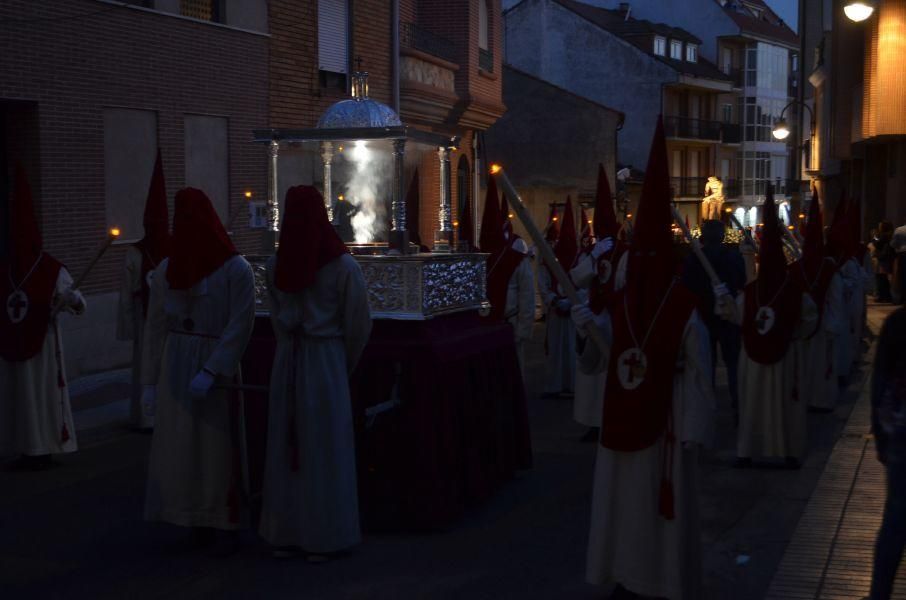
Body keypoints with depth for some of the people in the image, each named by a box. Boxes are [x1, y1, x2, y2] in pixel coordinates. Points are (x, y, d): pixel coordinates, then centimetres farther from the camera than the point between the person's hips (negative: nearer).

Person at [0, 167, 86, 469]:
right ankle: (26, 449, 16)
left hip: (42, 342, -5)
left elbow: (70, 296, -18)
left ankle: (44, 449, 8)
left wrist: (74, 300, -39)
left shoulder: (53, 270, -9)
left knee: (43, 393, -1)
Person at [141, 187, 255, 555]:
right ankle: (196, 521, 20)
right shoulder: (166, 270, 6)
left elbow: (240, 327, -12)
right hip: (174, 369, 4)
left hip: (217, 369, -4)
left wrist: (210, 372, -19)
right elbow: (155, 328, 8)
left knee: (219, 447, 0)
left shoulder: (235, 270, -8)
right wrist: (149, 382, 6)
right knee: (179, 446, 6)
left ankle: (225, 525, 12)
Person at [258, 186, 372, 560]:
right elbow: (359, 324, -4)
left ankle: (285, 535, 16)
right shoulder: (343, 266, -10)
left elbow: (277, 319, 6)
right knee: (325, 449, 3)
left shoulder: (275, 266, 1)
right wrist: (345, 365, 12)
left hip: (286, 361, 4)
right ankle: (322, 538, 9)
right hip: (328, 361, -3)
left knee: (286, 446, 10)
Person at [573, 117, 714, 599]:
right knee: (621, 498, 15)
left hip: (663, 420, -6)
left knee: (664, 501, 5)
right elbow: (599, 360, 4)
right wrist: (589, 330, -15)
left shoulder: (684, 312, -14)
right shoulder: (620, 306, 2)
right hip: (623, 419, 6)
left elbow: (698, 373, -12)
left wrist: (694, 429, -11)